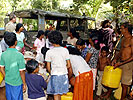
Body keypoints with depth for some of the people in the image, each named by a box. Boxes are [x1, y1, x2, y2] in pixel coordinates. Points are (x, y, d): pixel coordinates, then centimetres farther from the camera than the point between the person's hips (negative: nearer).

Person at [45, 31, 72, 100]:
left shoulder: (49, 52, -8)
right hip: (64, 74, 3)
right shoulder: (65, 50, -2)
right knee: (60, 94, 18)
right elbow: (69, 65, 0)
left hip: (55, 75, -3)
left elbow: (48, 67, -3)